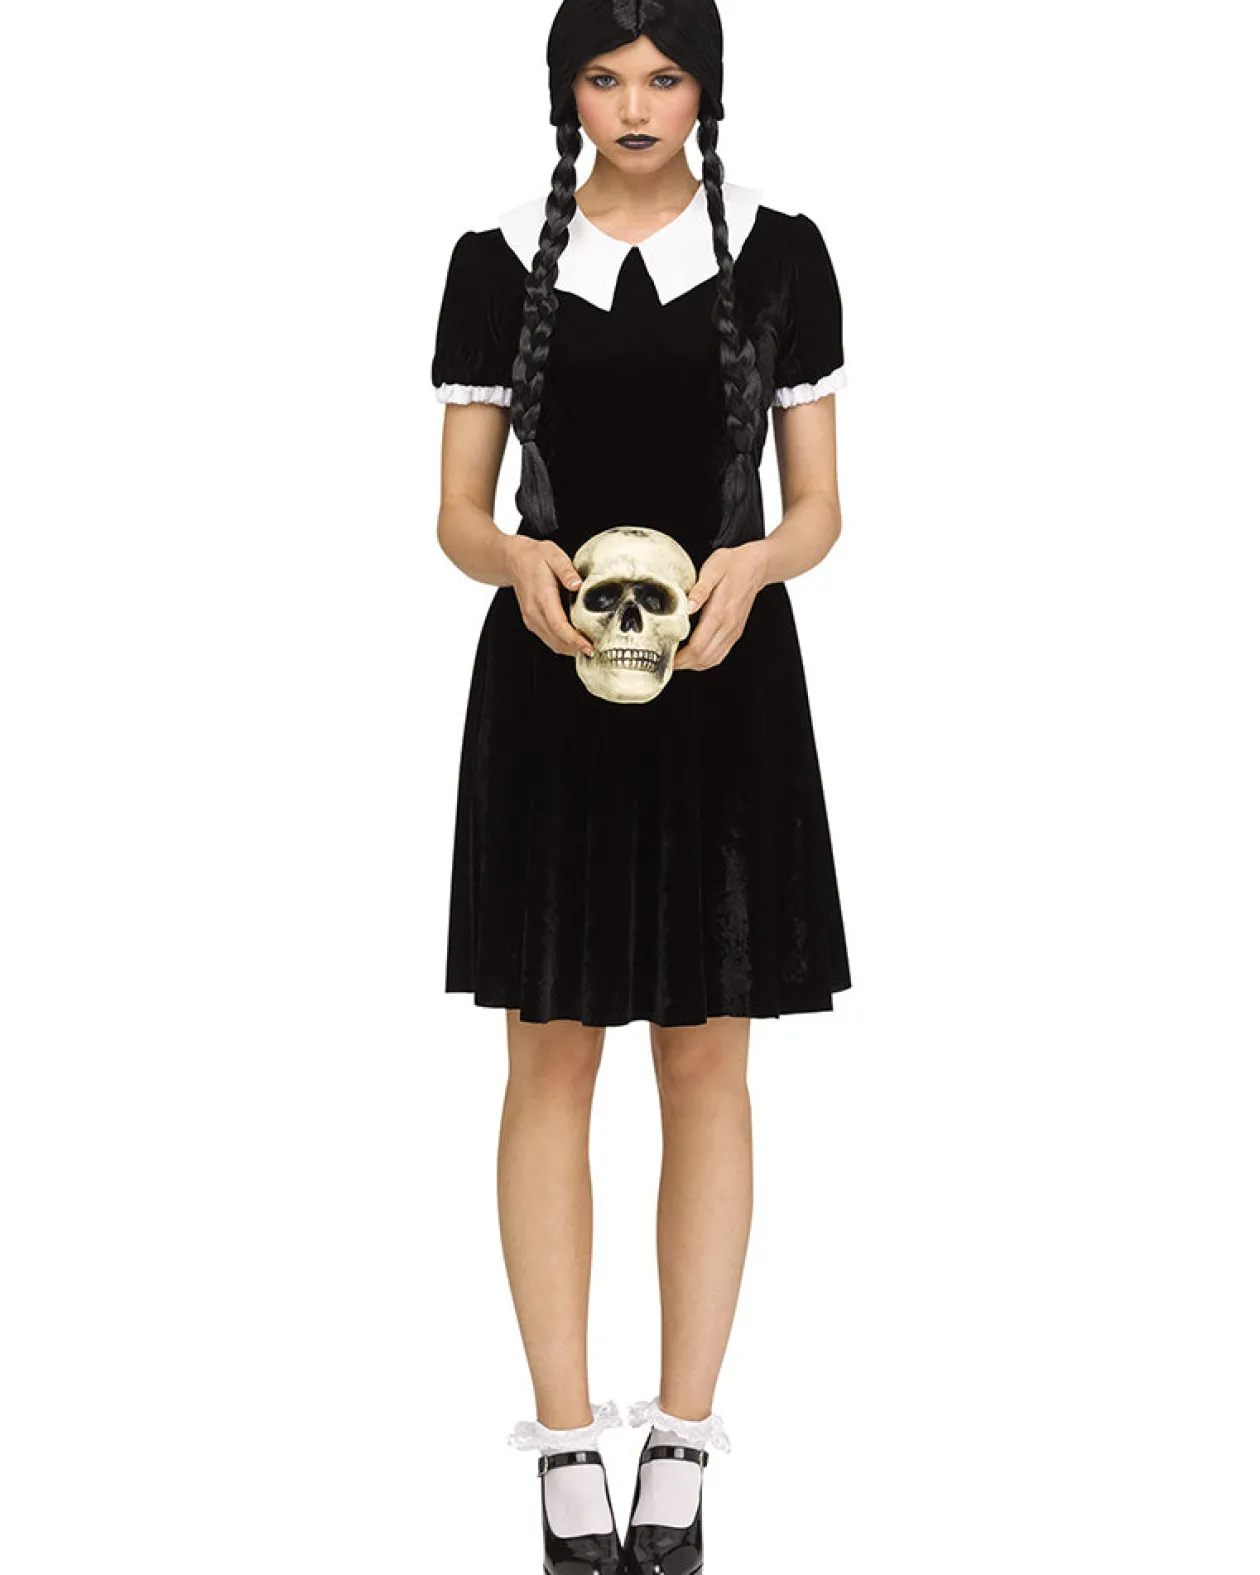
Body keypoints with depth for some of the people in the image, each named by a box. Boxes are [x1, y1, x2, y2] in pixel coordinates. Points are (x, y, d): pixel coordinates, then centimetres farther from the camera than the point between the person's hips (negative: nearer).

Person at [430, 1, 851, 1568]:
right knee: (551, 1065, 3)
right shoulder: (499, 261, 3)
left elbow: (820, 506, 3)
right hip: (548, 687, 0)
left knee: (707, 1068, 4)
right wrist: (518, 561, -20)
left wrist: (752, 561, -19)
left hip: (725, 688, 0)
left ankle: (681, 1447, 15)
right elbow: (456, 512, 3)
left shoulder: (778, 254, 3)